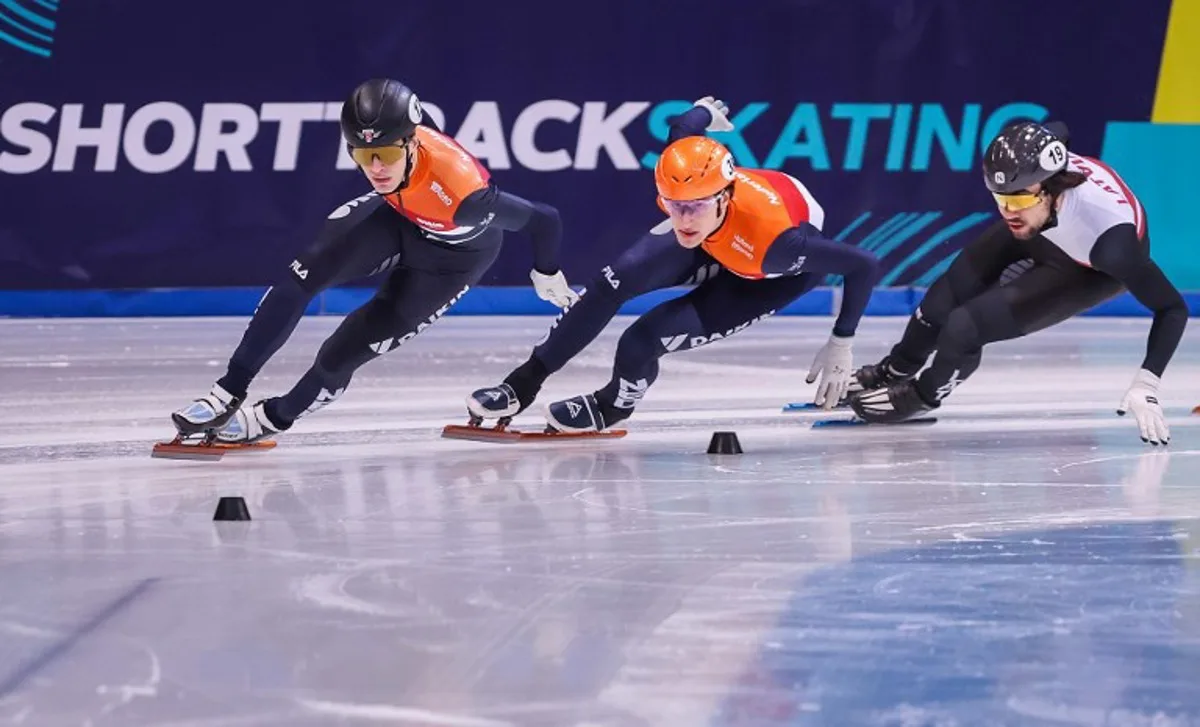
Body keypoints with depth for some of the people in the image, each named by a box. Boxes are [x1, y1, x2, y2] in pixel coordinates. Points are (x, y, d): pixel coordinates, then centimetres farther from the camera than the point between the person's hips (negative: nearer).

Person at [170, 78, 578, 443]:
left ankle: (276, 416, 17)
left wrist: (546, 277, -12)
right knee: (306, 274, -16)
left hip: (454, 252, -4)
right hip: (400, 213, 4)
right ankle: (228, 394, -8)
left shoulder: (461, 191, -45)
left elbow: (544, 220, -33)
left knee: (355, 343, -9)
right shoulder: (376, 143, -29)